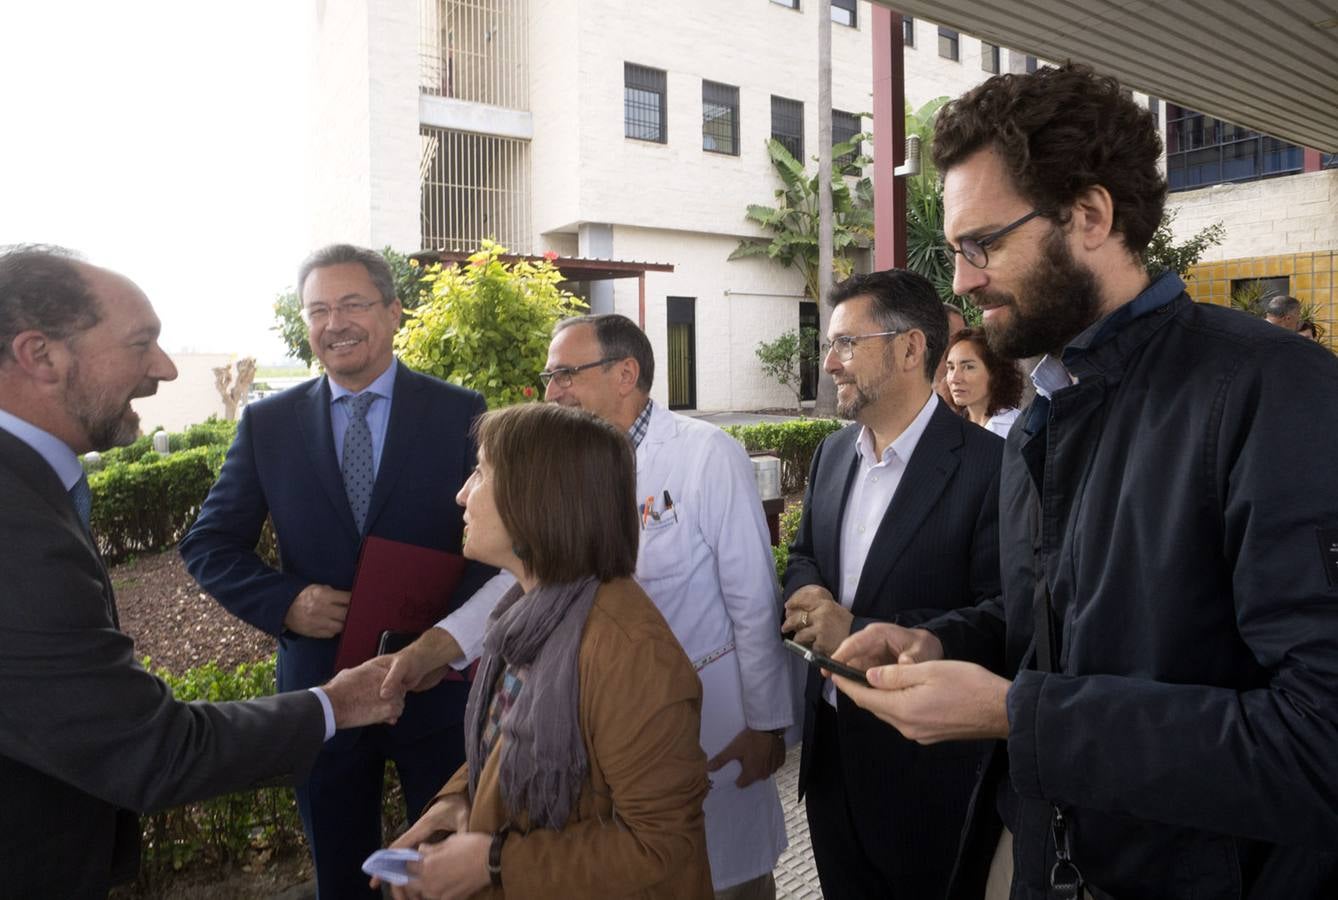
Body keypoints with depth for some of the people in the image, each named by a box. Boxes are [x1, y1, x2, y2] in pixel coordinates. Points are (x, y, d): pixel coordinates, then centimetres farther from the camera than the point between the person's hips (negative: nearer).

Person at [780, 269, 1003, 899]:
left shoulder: (988, 465, -19)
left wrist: (858, 633, -25)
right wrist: (808, 599, -9)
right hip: (830, 747, 6)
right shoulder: (833, 453, 3)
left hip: (927, 763, -6)